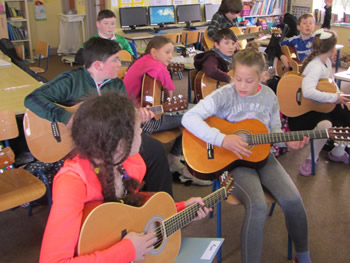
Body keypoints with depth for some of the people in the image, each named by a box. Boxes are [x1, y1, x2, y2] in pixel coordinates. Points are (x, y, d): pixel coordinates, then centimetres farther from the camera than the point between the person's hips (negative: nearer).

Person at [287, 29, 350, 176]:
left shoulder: (327, 61, 5)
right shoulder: (316, 66, -26)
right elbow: (308, 92, -43)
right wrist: (334, 98, -32)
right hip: (307, 109, -10)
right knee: (325, 124, -38)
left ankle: (338, 153, 22)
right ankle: (313, 159, -14)